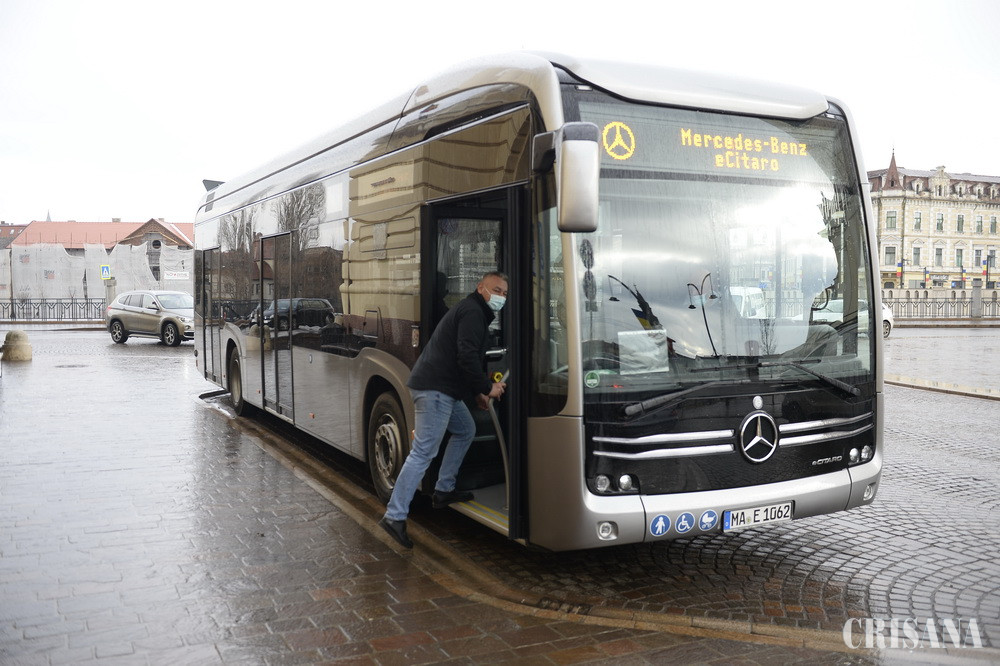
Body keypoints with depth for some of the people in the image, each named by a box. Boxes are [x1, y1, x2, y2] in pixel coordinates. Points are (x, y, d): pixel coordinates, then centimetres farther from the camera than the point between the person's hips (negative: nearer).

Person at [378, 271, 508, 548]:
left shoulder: (475, 312, 23)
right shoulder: (472, 312, -11)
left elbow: (472, 358, 28)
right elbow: (467, 358, -21)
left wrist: (477, 391, 21)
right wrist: (487, 387, -10)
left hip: (443, 389, 11)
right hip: (435, 389, -11)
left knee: (465, 431, 24)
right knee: (423, 452, -12)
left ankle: (443, 490, 29)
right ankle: (394, 515, -11)